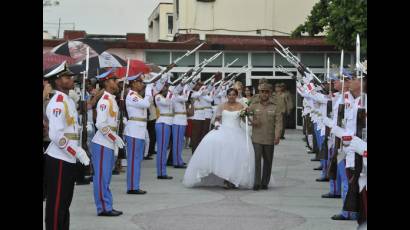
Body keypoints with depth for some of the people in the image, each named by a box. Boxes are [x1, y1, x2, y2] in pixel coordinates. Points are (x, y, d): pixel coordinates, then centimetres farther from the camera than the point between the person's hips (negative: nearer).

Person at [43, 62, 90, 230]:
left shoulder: (69, 100, 14)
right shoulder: (57, 102, -16)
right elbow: (56, 134, -23)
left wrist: (77, 150, 13)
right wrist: (77, 152, -21)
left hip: (68, 159, 9)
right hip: (58, 160, -9)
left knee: (65, 203, 15)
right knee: (56, 205, -4)